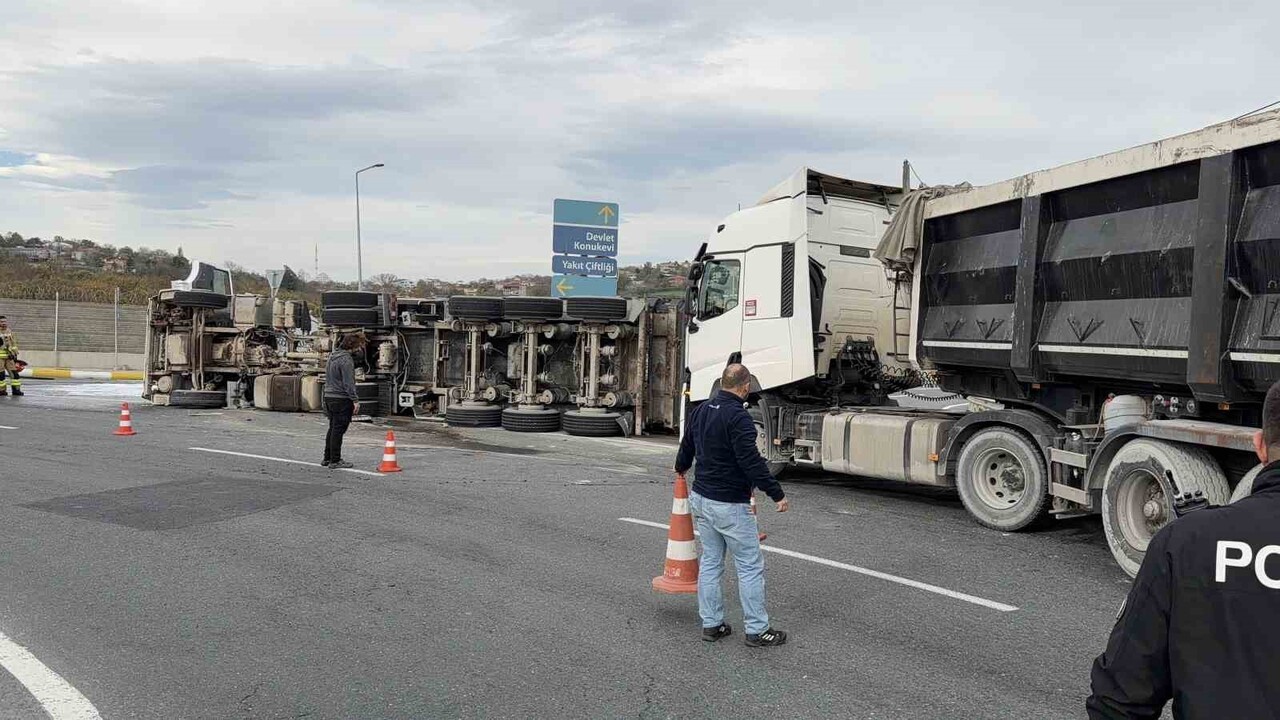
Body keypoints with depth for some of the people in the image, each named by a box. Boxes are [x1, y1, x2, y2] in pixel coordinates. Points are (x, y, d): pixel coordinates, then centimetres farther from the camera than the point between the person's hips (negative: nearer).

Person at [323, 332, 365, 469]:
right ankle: (335, 461, -1)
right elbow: (348, 383, -19)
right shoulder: (346, 359, -16)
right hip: (341, 399, -10)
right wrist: (355, 400, -16)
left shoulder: (333, 356, 14)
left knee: (332, 429, 17)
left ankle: (328, 458, 24)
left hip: (329, 396, 10)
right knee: (338, 430, -4)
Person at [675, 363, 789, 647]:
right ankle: (757, 630, 8)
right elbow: (751, 462, -24)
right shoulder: (738, 417, -19)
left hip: (701, 497, 9)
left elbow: (686, 447, 21)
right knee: (750, 566, 2)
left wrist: (681, 468, 42)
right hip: (729, 505, -8)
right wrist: (777, 494, -18)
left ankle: (711, 624, 20)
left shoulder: (699, 411, 8)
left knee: (710, 562, 15)